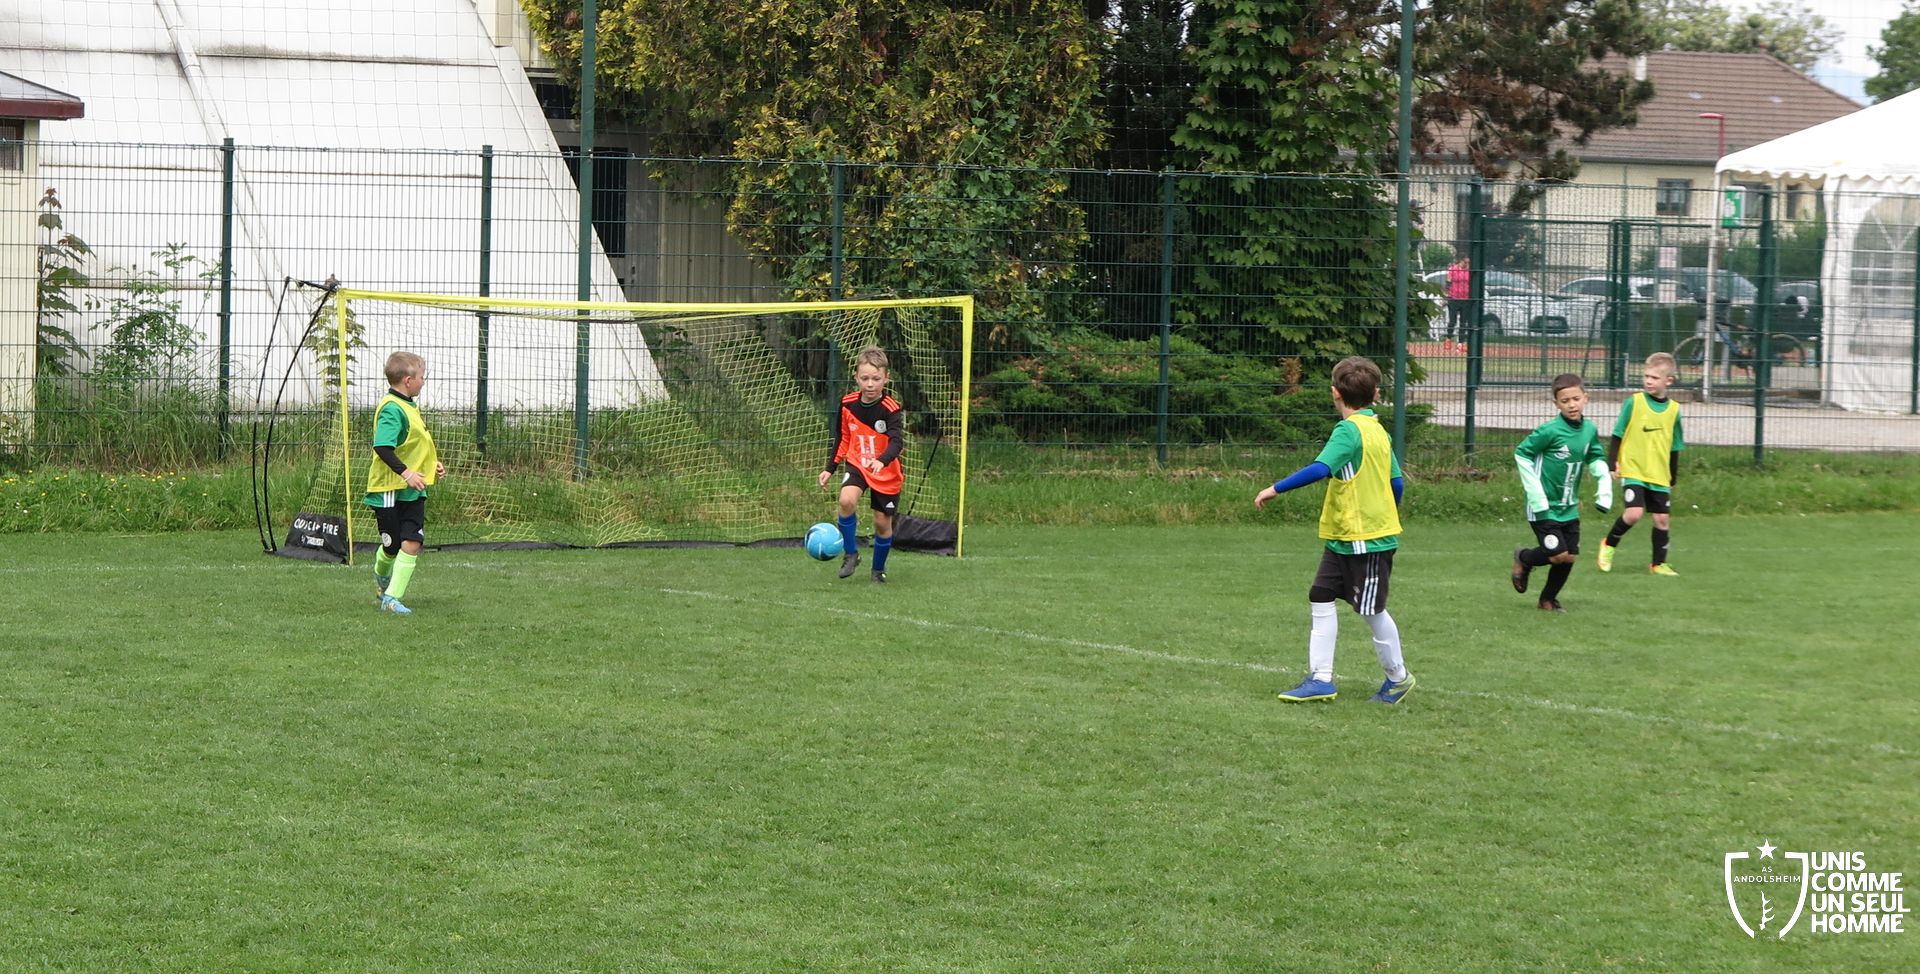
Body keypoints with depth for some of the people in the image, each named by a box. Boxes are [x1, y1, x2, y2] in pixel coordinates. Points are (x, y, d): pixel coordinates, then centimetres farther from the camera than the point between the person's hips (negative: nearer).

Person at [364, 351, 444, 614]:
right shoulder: (392, 409, -18)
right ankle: (382, 574, 37)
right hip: (389, 490, -8)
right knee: (392, 546, 6)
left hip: (413, 491, 8)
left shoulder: (408, 406, 12)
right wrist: (406, 473, -29)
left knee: (411, 543, -5)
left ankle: (391, 596, -1)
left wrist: (432, 464, 20)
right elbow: (382, 447, -27)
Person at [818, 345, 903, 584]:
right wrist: (830, 468, 8)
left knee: (883, 523, 5)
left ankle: (879, 569, 30)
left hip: (886, 473, -2)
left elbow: (896, 442, -31)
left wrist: (882, 461, -50)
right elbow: (842, 439, 9)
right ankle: (851, 554, -7)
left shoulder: (890, 409, -19)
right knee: (846, 500, -26)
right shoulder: (848, 404, -5)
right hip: (857, 465, 2)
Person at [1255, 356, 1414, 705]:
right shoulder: (1379, 431, 10)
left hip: (1367, 540, -9)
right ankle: (1320, 679, 5)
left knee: (1372, 611, 4)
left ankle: (1398, 677, 21)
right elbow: (1397, 482, 15)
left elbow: (1320, 469, -31)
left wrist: (1276, 489, -26)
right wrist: (1388, 517, 30)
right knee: (1322, 601, 5)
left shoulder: (1349, 430, -17)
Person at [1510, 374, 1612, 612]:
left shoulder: (1590, 430, -1)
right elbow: (1521, 454, -12)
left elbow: (1596, 459, 16)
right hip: (1545, 507, -6)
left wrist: (1604, 492, 2)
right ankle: (1523, 558, 20)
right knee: (1558, 554, -11)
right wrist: (1537, 497, -14)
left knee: (1570, 556, 5)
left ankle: (1548, 599, 27)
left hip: (1569, 509, 6)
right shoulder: (1550, 431, -19)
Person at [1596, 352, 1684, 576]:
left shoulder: (1673, 410, 3)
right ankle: (1609, 545, 6)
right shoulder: (1634, 402, -5)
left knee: (1662, 518, 3)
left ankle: (1658, 563, 19)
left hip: (1660, 475, 4)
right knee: (1633, 513, -18)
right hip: (1633, 471, -3)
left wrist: (1674, 478, 15)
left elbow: (1674, 448, 12)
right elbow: (1617, 435, 0)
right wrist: (1611, 464, -6)